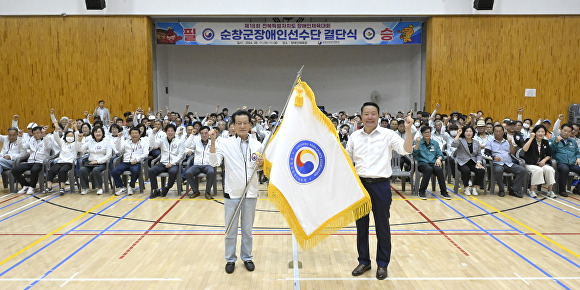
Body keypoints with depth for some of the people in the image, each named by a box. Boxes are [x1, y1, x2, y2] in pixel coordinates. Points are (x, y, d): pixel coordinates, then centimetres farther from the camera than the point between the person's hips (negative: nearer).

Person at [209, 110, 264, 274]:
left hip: (250, 192, 2)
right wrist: (212, 142, -24)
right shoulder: (226, 144, -6)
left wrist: (261, 164, -11)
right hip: (232, 192, -1)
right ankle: (230, 259, 26)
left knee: (248, 228, 14)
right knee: (230, 229, 9)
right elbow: (214, 163, -15)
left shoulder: (257, 145, 1)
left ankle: (247, 257, 30)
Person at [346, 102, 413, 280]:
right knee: (361, 225, 11)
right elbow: (347, 160, 15)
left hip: (380, 185, -3)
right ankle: (364, 261, 27)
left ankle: (382, 264, 22)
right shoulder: (354, 136, 6)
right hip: (360, 184, 3)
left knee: (382, 226, 7)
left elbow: (406, 150, -14)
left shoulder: (388, 134, -3)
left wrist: (408, 130, -25)